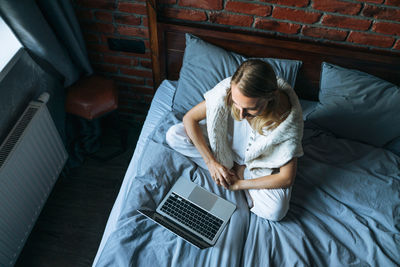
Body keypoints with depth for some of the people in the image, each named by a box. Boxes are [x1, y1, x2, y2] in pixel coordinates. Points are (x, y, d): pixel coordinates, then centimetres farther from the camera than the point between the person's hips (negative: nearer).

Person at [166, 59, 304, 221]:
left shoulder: (287, 116, -34)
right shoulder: (228, 89, -31)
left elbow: (287, 178, -25)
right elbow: (189, 118, -17)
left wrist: (238, 184, -22)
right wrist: (211, 161, -23)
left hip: (261, 160, -3)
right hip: (227, 143, 4)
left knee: (275, 212, -29)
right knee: (173, 135, -16)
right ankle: (238, 170, -10)